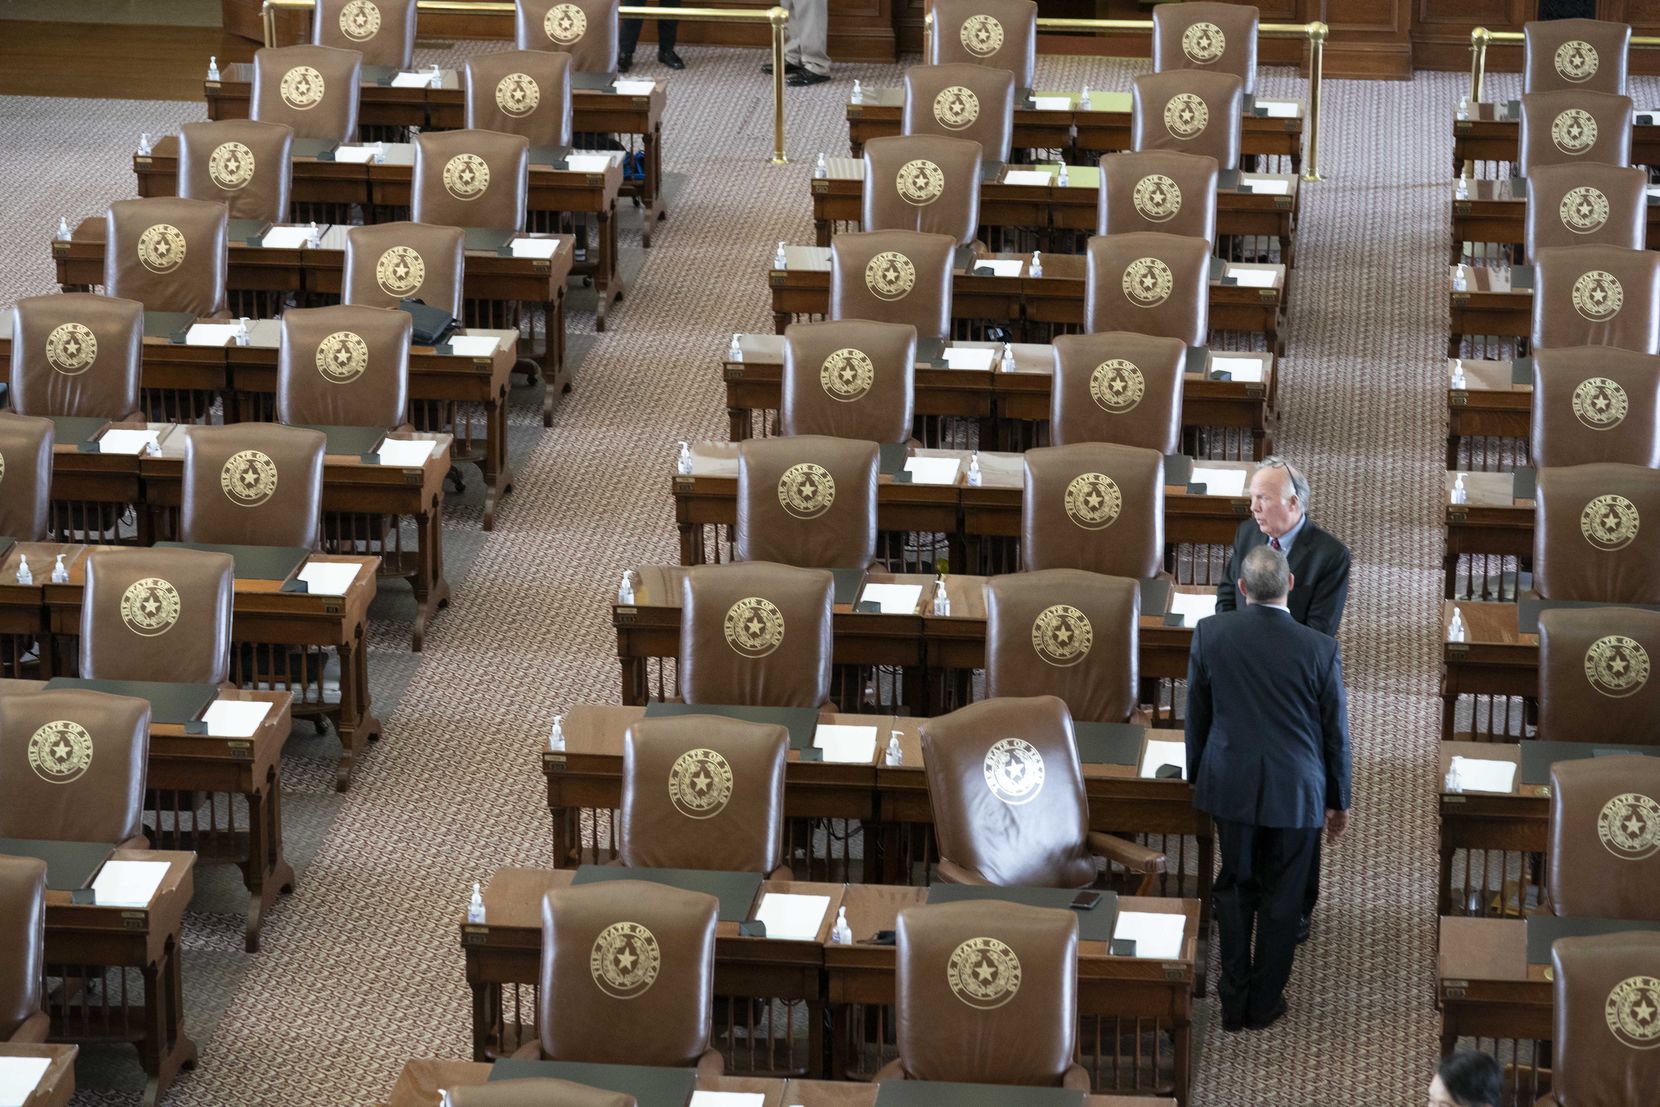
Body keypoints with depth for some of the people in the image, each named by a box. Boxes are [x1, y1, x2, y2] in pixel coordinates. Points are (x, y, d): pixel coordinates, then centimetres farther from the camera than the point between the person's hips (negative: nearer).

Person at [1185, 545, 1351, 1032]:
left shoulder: (1209, 633, -9)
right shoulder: (1320, 648, -14)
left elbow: (1196, 716, 1)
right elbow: (1336, 732, -4)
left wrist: (1197, 778, 15)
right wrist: (1339, 800, 9)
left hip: (1230, 786, 2)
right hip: (1296, 791, -1)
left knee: (1234, 888, 16)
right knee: (1281, 898, 12)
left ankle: (1234, 1001, 18)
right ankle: (1265, 1003, 21)